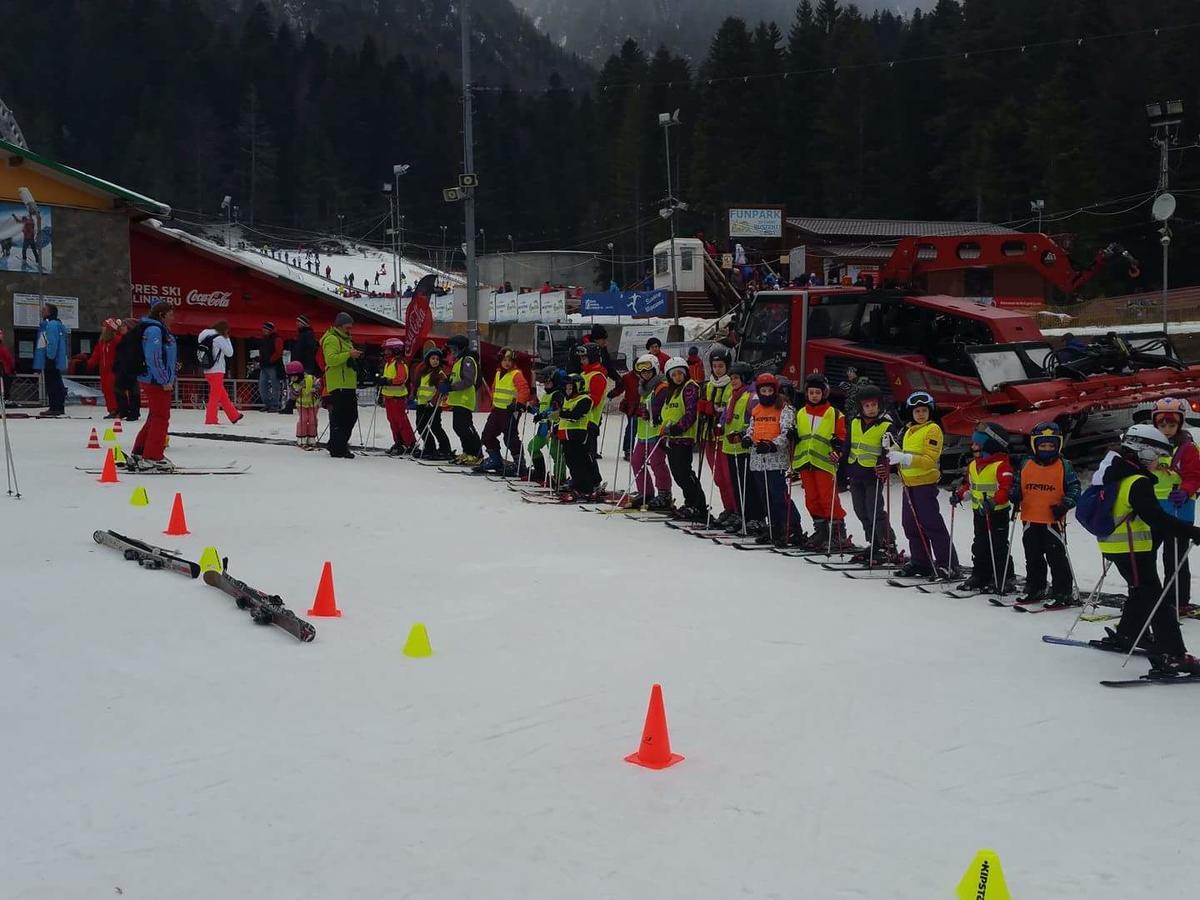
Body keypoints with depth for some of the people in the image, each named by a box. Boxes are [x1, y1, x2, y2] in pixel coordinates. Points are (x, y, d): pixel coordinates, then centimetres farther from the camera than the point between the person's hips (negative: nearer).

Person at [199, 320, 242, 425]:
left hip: (208, 371, 8)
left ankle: (234, 416, 21)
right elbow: (230, 353, -5)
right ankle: (211, 419, -4)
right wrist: (227, 339, 2)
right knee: (215, 396, -4)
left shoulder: (206, 337, 12)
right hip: (217, 372, -8)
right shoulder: (219, 338, -12)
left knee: (223, 395, 14)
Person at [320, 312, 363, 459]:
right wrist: (349, 354, -26)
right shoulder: (331, 339, -8)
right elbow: (331, 359, -22)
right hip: (338, 385, -10)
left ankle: (340, 444, 23)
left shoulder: (345, 339, 23)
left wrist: (356, 356, 18)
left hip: (349, 384, 10)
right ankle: (337, 449, -6)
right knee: (339, 416, -8)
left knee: (351, 416, 13)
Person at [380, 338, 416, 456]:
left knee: (401, 420, -9)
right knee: (392, 420, 11)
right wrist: (381, 393, 28)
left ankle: (411, 443, -5)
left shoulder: (399, 363, -13)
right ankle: (398, 443, 18)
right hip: (388, 396, 10)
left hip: (398, 396, -10)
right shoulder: (387, 362, 17)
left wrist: (388, 381, -32)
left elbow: (401, 378, -24)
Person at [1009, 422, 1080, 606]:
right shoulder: (1026, 465, 6)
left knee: (1057, 558, -3)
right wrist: (1014, 497, -4)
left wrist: (1064, 505, -17)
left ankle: (1063, 593, 4)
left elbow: (1074, 489, -3)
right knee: (1033, 558, 14)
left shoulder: (1064, 466, -3)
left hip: (1053, 521, -4)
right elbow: (1017, 485, 16)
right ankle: (1034, 589, 26)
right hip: (1030, 521, 4)